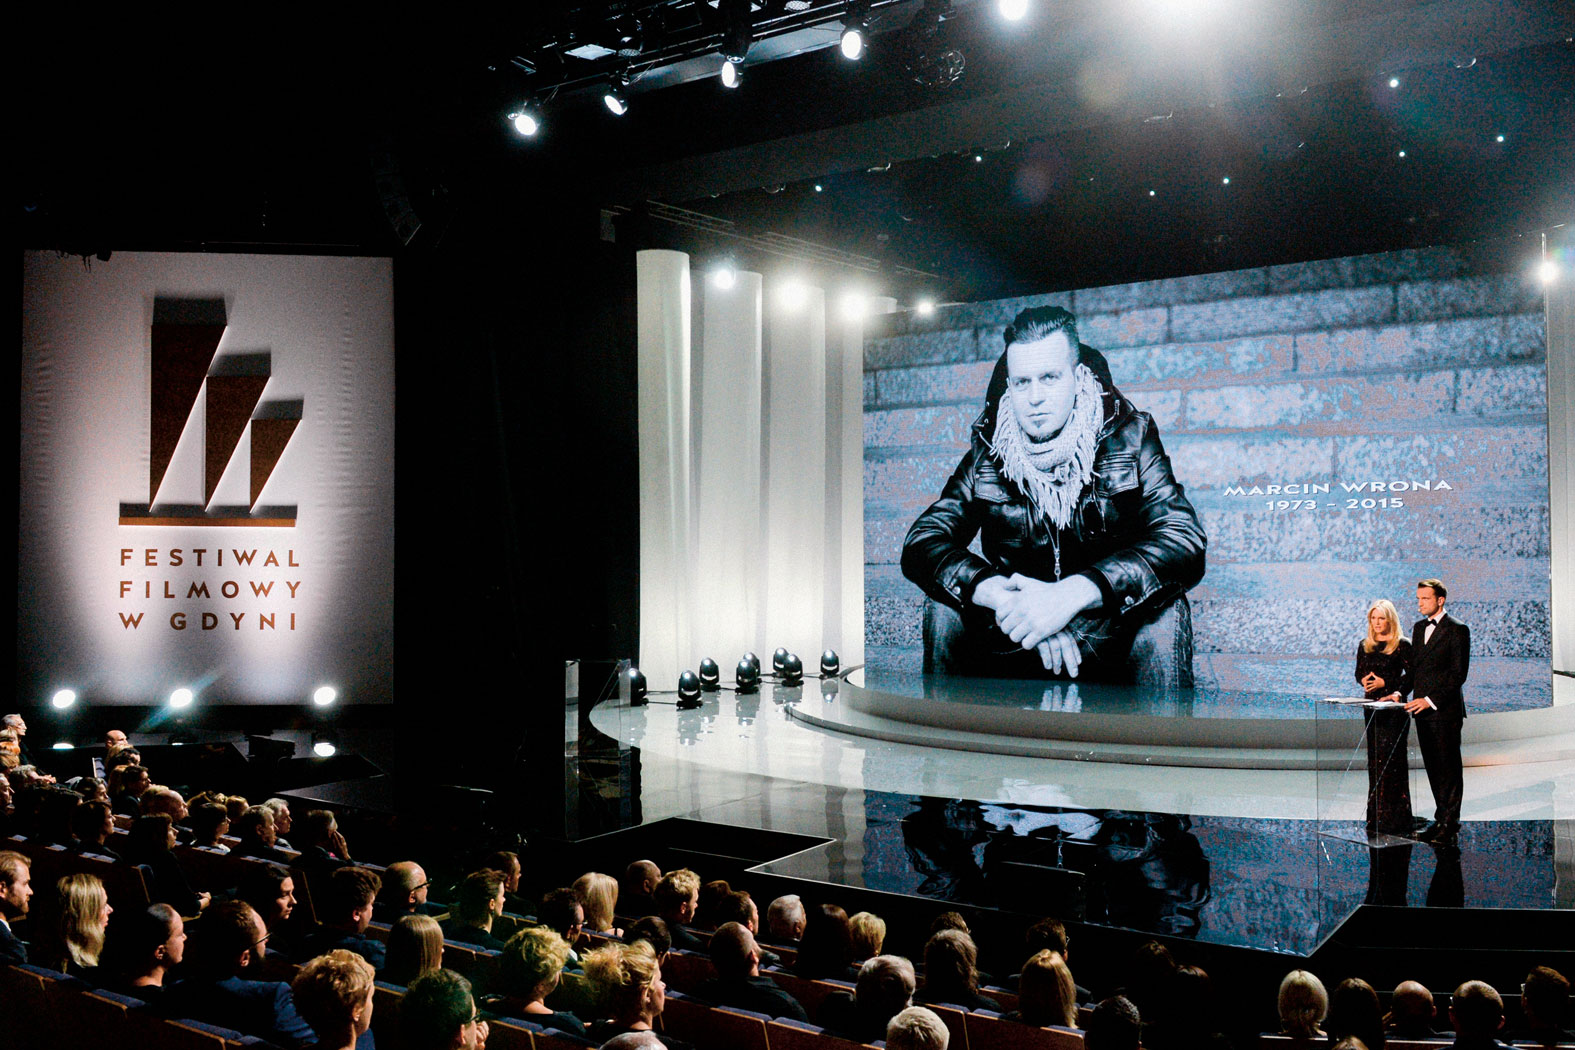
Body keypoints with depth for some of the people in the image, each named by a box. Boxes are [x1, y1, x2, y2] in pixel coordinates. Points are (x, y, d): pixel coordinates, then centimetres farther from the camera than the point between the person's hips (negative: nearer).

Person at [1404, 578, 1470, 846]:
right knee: (1433, 769, 11)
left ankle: (1449, 827, 2)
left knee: (1449, 769, -2)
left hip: (1445, 710, -7)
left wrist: (1431, 701, -17)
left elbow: (1458, 673, -12)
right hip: (1422, 710, 7)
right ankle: (1441, 819, 18)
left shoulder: (1457, 630, -7)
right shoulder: (1419, 628, 16)